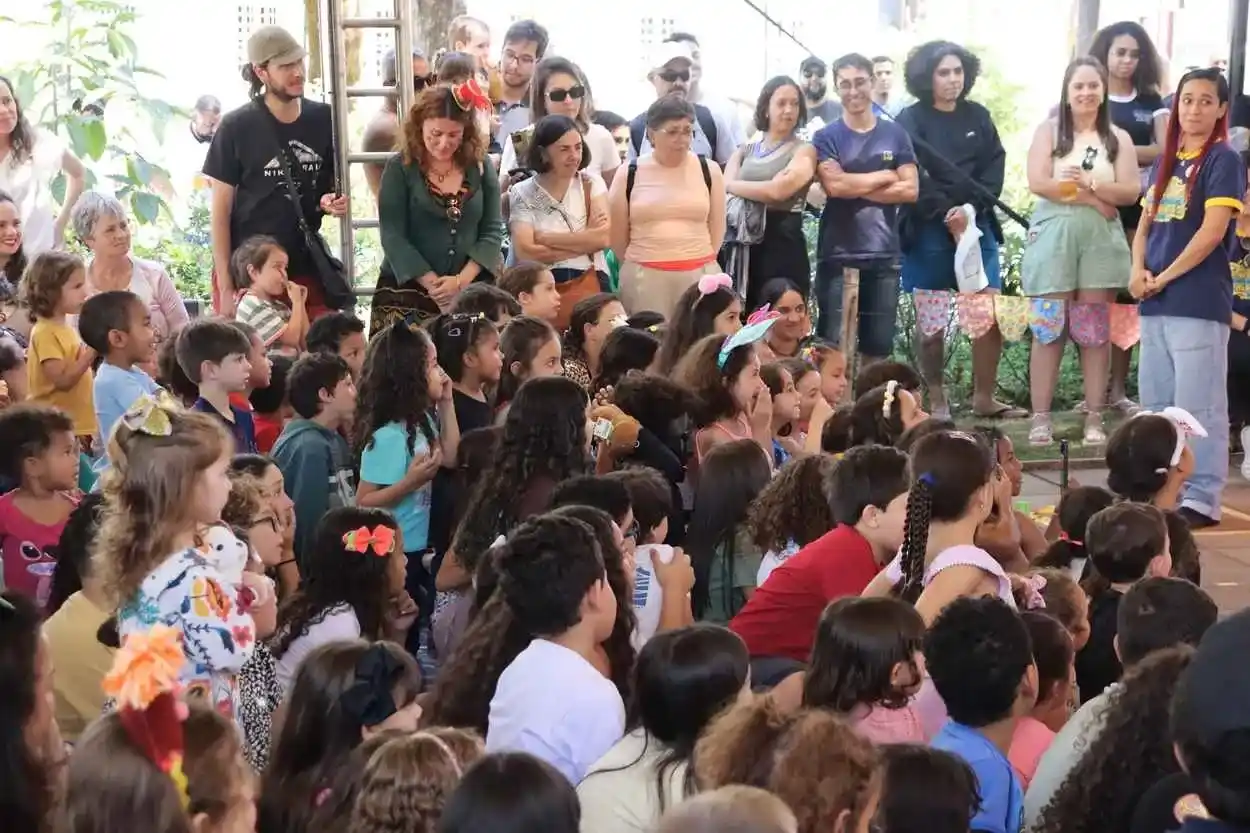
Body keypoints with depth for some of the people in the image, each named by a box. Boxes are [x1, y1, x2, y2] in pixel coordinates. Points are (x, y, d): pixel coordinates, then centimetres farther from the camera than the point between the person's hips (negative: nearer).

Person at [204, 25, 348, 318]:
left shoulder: (323, 119, 4)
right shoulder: (237, 127, -6)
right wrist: (225, 287, -8)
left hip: (306, 269, 3)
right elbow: (220, 210, -4)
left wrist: (333, 202, -7)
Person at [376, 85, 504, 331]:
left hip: (469, 294, 2)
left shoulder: (481, 168, 6)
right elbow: (393, 236, -7)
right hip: (407, 293, -2)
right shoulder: (400, 169, -1)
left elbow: (492, 231, 3)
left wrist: (461, 281, -11)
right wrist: (435, 286, -14)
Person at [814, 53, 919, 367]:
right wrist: (885, 177, -4)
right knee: (834, 347, -3)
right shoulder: (826, 136, 3)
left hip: (884, 255, 2)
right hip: (838, 256, -2)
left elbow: (910, 189, -1)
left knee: (877, 347, 6)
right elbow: (834, 185, -14)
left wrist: (856, 187, -8)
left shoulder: (895, 134, 9)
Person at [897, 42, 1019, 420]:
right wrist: (945, 213, -18)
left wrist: (973, 207, -11)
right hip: (928, 230, -4)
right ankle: (936, 399, 12)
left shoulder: (978, 116, 12)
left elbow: (995, 166, 5)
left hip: (976, 225, 4)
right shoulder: (911, 121, 0)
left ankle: (983, 397, 7)